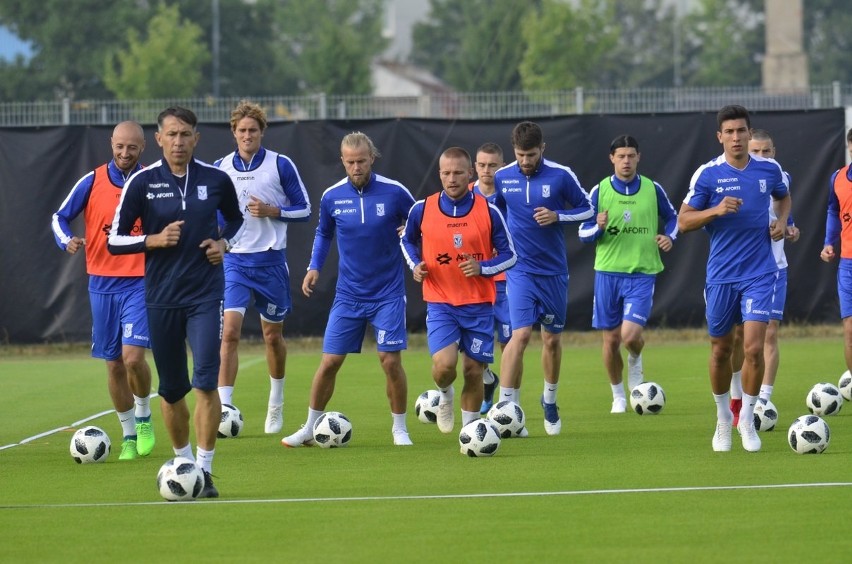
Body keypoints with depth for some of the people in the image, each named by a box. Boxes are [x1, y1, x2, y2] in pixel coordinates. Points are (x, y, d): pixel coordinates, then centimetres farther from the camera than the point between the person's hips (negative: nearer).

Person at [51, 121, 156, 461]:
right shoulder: (92, 182, 1)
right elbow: (60, 217, 8)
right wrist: (67, 240, -11)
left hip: (140, 282, -2)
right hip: (102, 283, 2)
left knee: (133, 356, -18)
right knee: (114, 364, 6)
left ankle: (144, 418, 8)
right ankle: (129, 435, 20)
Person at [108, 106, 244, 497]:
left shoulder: (216, 180, 1)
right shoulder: (142, 183, -3)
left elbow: (236, 218, 21)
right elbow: (115, 240, 0)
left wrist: (225, 243, 1)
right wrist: (155, 239, -15)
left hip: (205, 296, -1)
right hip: (160, 299, 1)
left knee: (205, 382, -14)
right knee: (171, 390, 9)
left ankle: (204, 471, -10)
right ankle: (183, 461, 27)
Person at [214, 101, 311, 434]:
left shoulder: (281, 166, -3)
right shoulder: (219, 169, 4)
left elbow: (304, 210, 0)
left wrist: (272, 211, -15)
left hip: (271, 260, 0)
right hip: (234, 260, 0)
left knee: (273, 335, 11)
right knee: (230, 331, -15)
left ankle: (276, 403, 32)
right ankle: (224, 407, -19)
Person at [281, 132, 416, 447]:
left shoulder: (394, 193, -10)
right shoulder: (332, 197, -2)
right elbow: (323, 233, 17)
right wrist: (314, 267, 4)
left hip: (388, 294, -2)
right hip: (348, 296, 2)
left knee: (390, 360, -7)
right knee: (329, 361, 1)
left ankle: (399, 429, 11)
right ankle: (310, 428, 14)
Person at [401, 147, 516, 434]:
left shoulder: (488, 212, -4)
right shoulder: (422, 210, -2)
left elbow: (509, 255, 3)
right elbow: (408, 240, 18)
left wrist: (482, 267, -16)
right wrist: (415, 265, -2)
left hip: (479, 305, 1)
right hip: (440, 303, -1)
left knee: (474, 372, 3)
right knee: (444, 365, -18)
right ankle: (445, 395, 17)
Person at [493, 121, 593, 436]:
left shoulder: (561, 176, -7)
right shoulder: (502, 178, -2)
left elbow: (586, 209, 2)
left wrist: (558, 216, -14)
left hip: (554, 271, 1)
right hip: (520, 270, -1)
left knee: (552, 338, 11)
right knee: (521, 334, -17)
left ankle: (550, 401, 34)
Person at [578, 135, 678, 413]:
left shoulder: (653, 189, 1)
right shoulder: (600, 191, 0)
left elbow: (672, 217, 18)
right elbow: (583, 232, 5)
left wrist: (669, 236, -3)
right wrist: (598, 227, -18)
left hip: (642, 273, -1)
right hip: (608, 272, 1)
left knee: (631, 335, -17)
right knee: (611, 340, 5)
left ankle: (635, 361, 19)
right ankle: (618, 396, 25)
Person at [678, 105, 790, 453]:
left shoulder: (769, 169, 2)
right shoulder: (707, 174, -5)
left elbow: (783, 196, 25)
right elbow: (683, 221, -4)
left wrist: (782, 221, 5)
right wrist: (716, 210, -20)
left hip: (759, 274, 0)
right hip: (720, 276, 0)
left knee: (754, 348, -12)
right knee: (721, 349, 9)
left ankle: (747, 420, 4)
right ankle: (723, 417, 30)